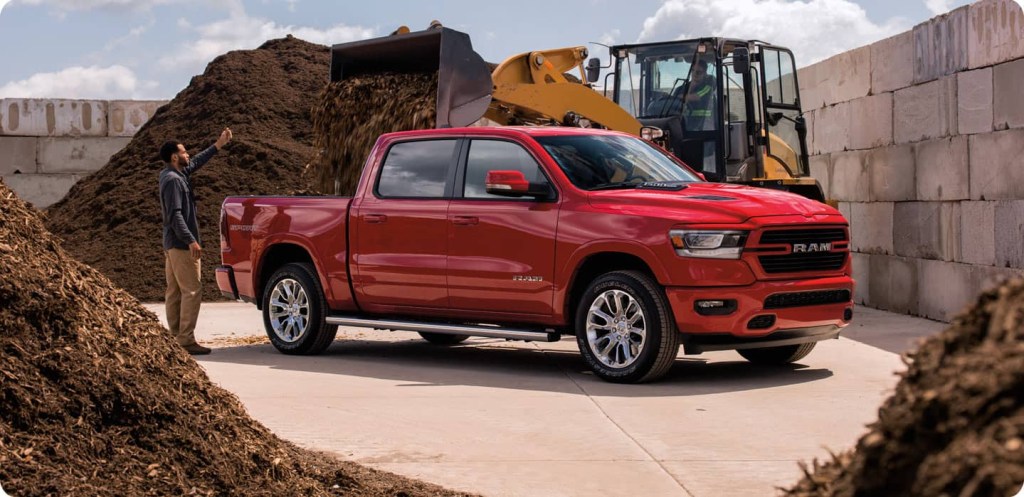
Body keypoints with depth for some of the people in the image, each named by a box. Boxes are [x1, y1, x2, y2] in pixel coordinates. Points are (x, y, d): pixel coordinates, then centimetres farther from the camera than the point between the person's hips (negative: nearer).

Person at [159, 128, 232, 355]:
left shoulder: (175, 175, 13)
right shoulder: (173, 180, -16)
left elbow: (195, 162, 30)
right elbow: (175, 214, -22)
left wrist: (218, 146, 32)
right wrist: (190, 240, -26)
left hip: (172, 244, 11)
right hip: (181, 245, -11)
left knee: (174, 292, 10)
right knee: (191, 291, -10)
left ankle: (176, 337, 14)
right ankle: (186, 340, -12)